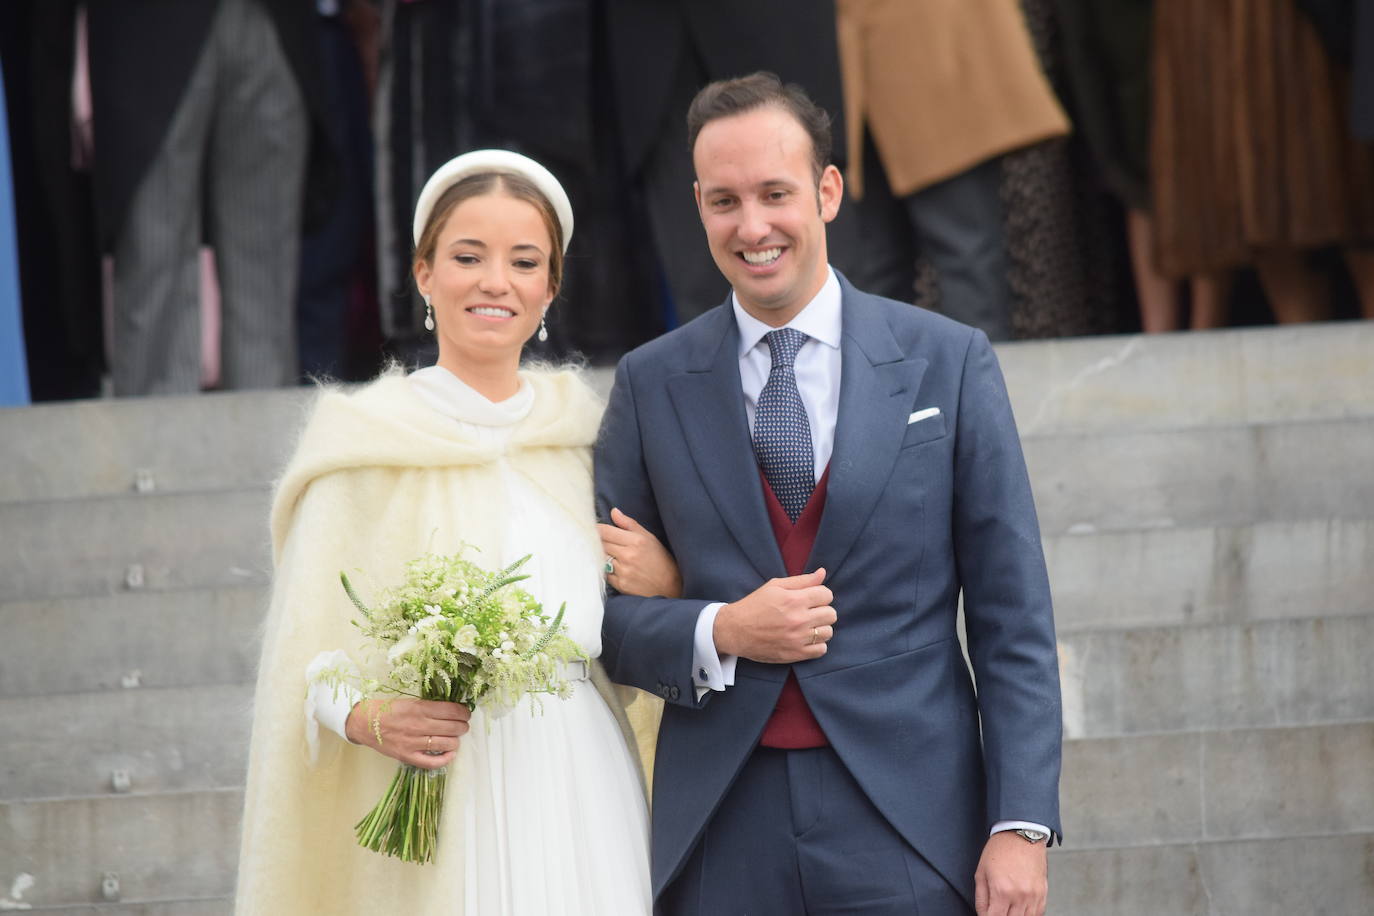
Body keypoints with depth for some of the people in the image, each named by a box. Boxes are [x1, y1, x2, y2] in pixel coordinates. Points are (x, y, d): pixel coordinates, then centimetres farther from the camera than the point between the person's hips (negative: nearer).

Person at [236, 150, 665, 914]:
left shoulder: (582, 431, 12)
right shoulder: (363, 441, 0)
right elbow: (309, 650, -4)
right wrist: (365, 716, -23)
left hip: (582, 800, 4)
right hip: (435, 813, -3)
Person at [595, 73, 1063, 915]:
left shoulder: (949, 363, 3)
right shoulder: (651, 386, 7)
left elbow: (1014, 622, 1)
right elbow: (605, 614, 9)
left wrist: (1021, 823, -7)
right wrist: (718, 634, -10)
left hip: (909, 823, -1)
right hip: (723, 838, 1)